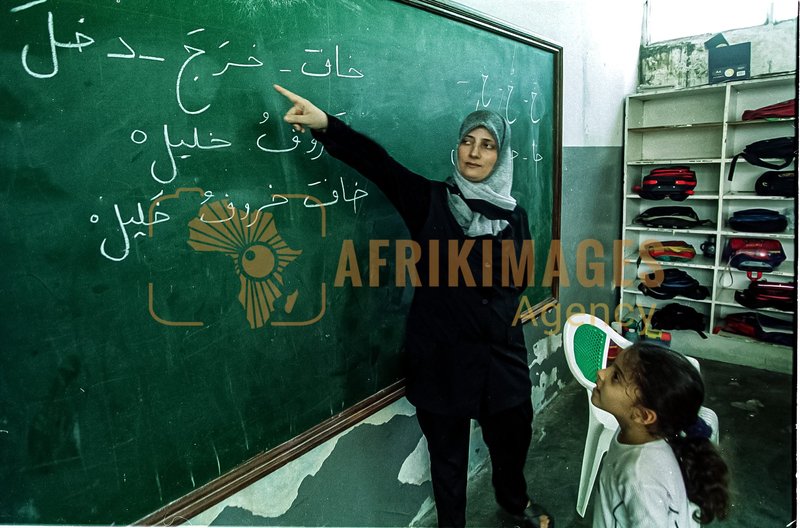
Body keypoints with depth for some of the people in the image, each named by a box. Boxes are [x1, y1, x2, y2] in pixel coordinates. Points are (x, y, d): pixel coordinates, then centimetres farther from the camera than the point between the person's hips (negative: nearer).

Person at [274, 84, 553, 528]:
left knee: (512, 434, 22)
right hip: (441, 352, -3)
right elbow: (377, 163, -19)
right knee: (447, 450, 14)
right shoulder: (430, 200, -6)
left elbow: (518, 281, 10)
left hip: (499, 352, 3)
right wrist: (325, 125, -32)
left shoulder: (513, 215, 3)